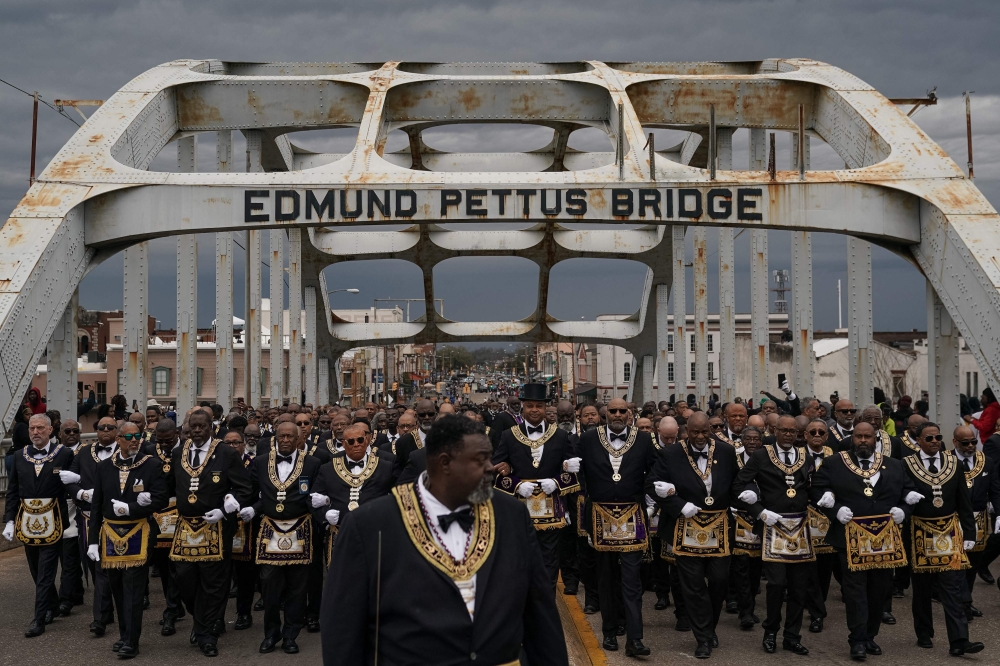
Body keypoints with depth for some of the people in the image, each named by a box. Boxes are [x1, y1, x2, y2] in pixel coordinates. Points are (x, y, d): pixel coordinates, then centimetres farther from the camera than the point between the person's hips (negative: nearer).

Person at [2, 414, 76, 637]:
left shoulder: (64, 454, -5)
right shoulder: (20, 456, 6)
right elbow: (12, 491, 7)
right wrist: (9, 520, 2)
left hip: (52, 522, -5)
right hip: (27, 521, 5)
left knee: (45, 572, -3)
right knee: (36, 571, 16)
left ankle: (39, 620, 0)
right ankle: (53, 605, 35)